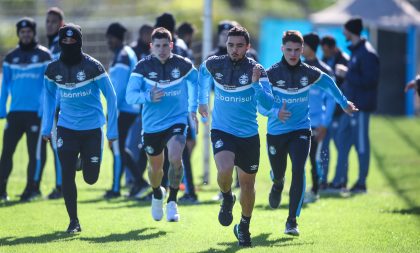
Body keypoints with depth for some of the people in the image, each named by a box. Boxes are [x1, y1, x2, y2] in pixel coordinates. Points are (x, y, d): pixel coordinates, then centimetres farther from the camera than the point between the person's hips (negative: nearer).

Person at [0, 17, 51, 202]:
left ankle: (31, 189, 7)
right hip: (15, 111, 3)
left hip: (36, 112, -3)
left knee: (35, 152, 0)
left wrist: (44, 108, -10)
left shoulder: (43, 56, 2)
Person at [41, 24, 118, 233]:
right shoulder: (53, 69, -1)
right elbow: (49, 97, 15)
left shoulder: (93, 66, -11)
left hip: (92, 128, -2)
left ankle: (86, 160, 37)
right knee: (67, 175, -5)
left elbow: (110, 96, -5)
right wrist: (46, 127, 12)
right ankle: (73, 221, 7)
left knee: (90, 178, 1)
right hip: (66, 128, 2)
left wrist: (112, 130, -7)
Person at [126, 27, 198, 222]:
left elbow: (195, 82, 17)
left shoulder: (183, 65, -5)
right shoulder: (143, 67, -8)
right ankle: (157, 194, 49)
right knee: (155, 167, 16)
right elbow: (130, 95, -14)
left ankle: (172, 202, -10)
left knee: (175, 158, -26)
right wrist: (149, 97, -32)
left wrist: (193, 107, 16)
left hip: (177, 121, -1)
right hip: (152, 125, 1)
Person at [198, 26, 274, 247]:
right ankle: (227, 198, 6)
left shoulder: (256, 70, -11)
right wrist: (202, 100, 22)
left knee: (247, 182, 11)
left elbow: (268, 104, -19)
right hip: (221, 131, -1)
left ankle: (244, 227, 34)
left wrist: (256, 83, -33)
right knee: (224, 169, -28)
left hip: (248, 135, 1)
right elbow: (203, 73, 20)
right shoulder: (213, 65, -5)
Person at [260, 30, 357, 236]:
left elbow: (328, 83, 18)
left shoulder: (309, 73, -4)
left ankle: (292, 221, -15)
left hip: (300, 130, 0)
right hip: (276, 132, 0)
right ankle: (277, 186, 56)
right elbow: (261, 105, -16)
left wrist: (344, 104, 26)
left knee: (298, 172, -19)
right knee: (278, 174, 14)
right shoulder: (271, 74, -12)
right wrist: (276, 113, -35)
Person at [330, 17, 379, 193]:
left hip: (361, 105, -10)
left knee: (361, 144, -1)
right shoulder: (355, 51, 14)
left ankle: (361, 183, 6)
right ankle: (340, 180, 19)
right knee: (343, 139, 12)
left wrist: (346, 74, -18)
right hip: (350, 104, 10)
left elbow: (369, 81, -21)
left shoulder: (367, 54, -15)